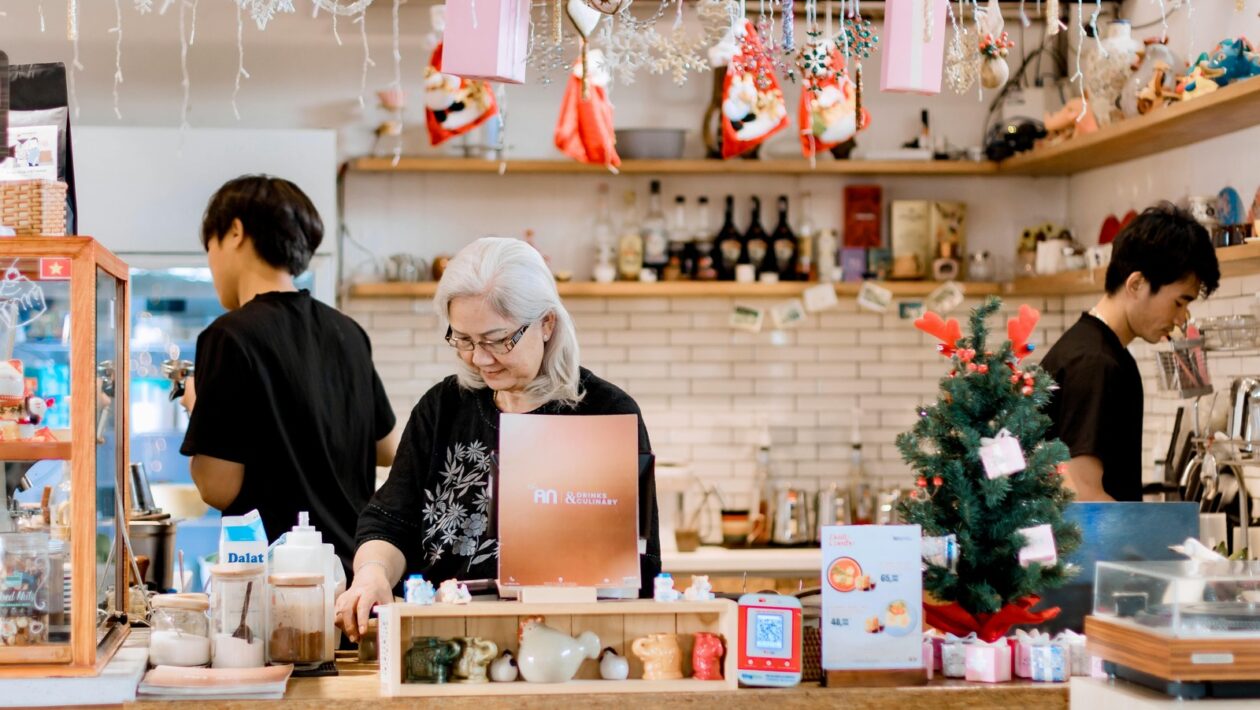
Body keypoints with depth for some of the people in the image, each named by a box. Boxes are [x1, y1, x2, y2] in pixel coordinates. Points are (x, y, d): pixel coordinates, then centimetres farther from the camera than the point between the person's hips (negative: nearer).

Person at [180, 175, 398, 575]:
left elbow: (219, 488, -13)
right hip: (357, 569, 7)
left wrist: (197, 408, 4)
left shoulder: (232, 336, -12)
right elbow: (387, 450, 20)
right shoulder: (347, 334, 8)